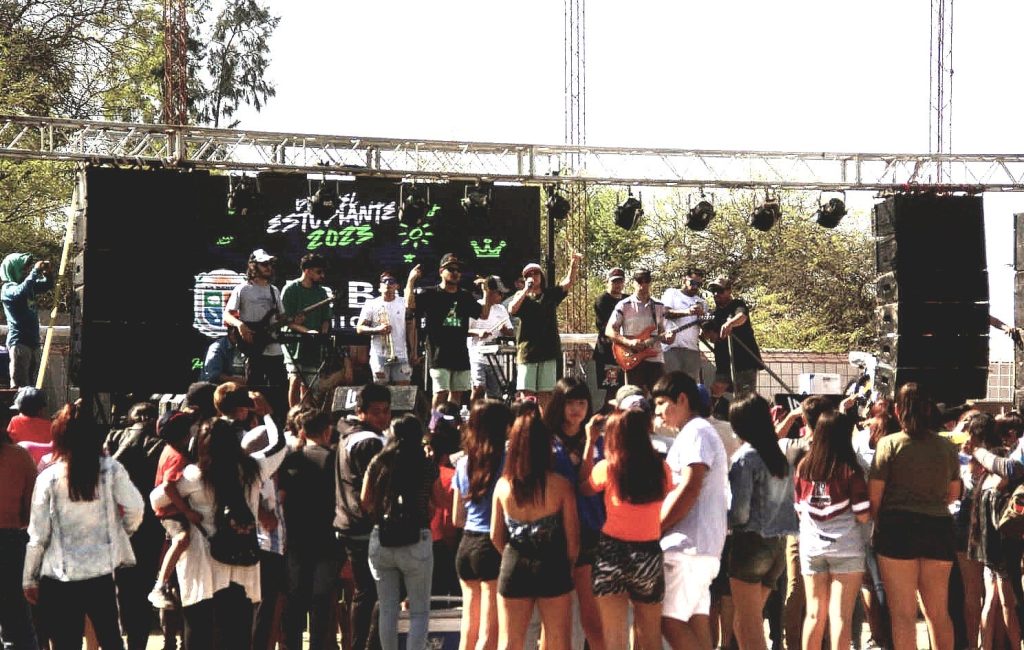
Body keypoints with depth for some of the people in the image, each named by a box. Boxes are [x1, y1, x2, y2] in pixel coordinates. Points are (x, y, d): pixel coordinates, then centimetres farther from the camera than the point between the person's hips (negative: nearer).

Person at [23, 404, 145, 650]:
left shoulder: (48, 478, -5)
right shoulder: (110, 469, -3)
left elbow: (38, 535, -3)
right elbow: (135, 508, -11)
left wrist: (29, 580, 7)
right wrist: (123, 531, 12)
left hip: (59, 577, -1)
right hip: (102, 572, 1)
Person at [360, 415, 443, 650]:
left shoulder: (377, 463, -1)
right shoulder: (427, 467, -7)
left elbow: (365, 501, 6)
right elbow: (438, 501, 4)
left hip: (381, 540, 3)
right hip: (416, 543, -3)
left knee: (387, 609, 14)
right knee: (419, 612, 7)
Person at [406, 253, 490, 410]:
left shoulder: (465, 297, 15)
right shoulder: (430, 294, -1)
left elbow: (484, 315, 17)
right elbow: (410, 304, -16)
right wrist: (411, 280, -19)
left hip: (460, 354, 5)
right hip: (439, 354, -5)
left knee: (457, 392, 8)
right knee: (441, 393, -11)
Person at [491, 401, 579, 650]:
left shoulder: (503, 485, -5)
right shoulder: (561, 485, -12)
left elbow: (496, 537, 2)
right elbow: (572, 538, -8)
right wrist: (568, 566, 10)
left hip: (514, 568, 2)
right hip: (552, 569, -2)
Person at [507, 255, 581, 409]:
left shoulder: (551, 294, 13)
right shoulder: (521, 296, 11)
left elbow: (569, 282, 1)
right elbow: (512, 309, -9)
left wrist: (574, 263, -15)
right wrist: (526, 290, -8)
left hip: (548, 351, 1)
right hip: (527, 349, -1)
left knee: (544, 393, -1)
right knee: (526, 393, -6)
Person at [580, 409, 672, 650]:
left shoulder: (607, 468, -8)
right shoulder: (662, 469, -4)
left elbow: (584, 487, 11)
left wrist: (590, 442, 13)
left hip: (612, 553, -2)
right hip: (650, 553, 2)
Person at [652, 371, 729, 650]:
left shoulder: (696, 432, -8)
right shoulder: (691, 434, 23)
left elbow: (689, 489, -17)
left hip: (687, 544, -10)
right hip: (702, 545, 10)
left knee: (669, 619, -12)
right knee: (696, 619, 6)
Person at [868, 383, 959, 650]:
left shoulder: (890, 444, -7)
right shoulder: (947, 447, 5)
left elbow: (874, 495, -7)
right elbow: (954, 493, 16)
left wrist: (877, 524, 10)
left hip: (898, 528, -4)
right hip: (939, 529, 4)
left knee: (903, 613, 1)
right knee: (938, 612, 14)